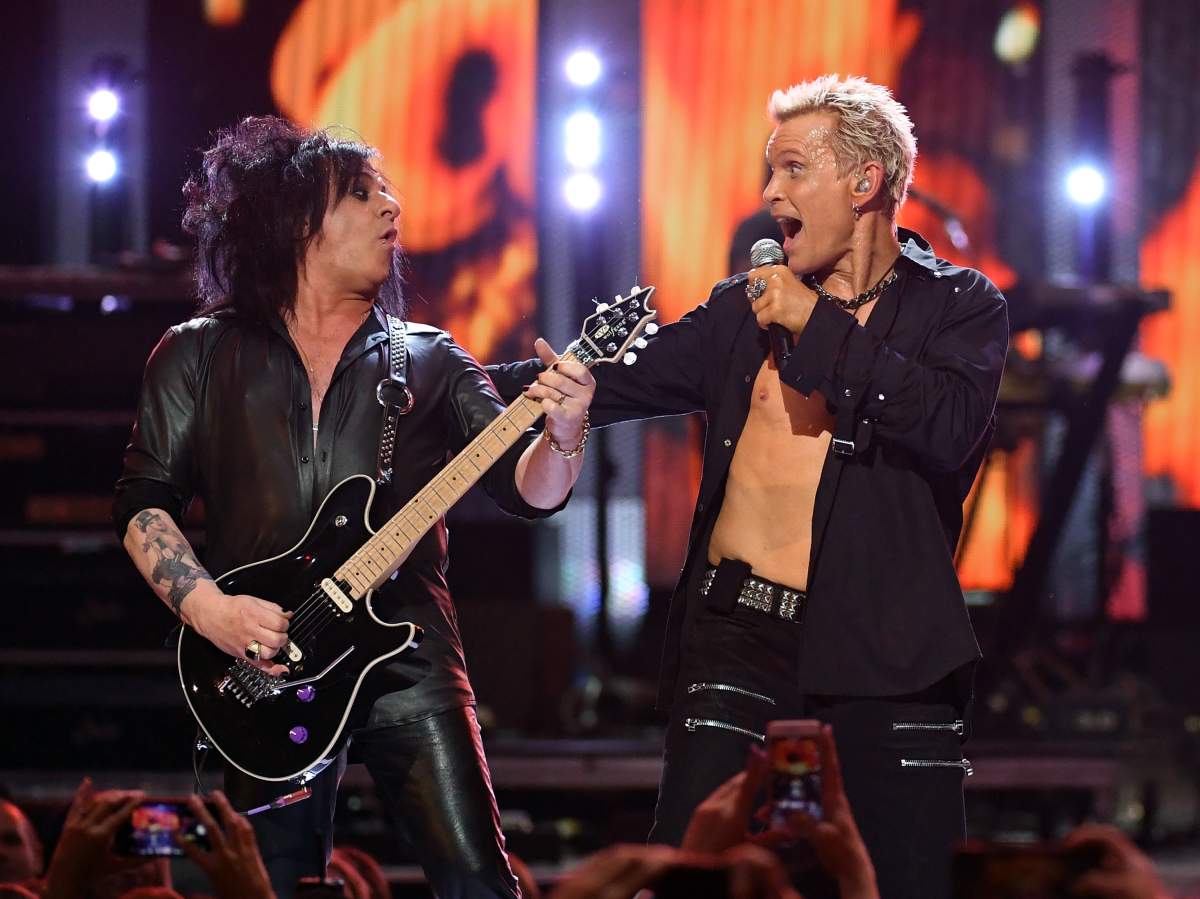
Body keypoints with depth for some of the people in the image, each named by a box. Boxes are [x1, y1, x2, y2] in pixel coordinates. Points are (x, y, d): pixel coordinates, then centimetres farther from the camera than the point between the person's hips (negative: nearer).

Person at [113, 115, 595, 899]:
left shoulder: (431, 363, 11)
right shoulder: (199, 356, 9)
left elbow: (527, 490, 1)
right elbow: (144, 501, 6)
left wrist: (563, 432, -22)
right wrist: (206, 606, -10)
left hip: (408, 663, 0)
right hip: (264, 671, 0)